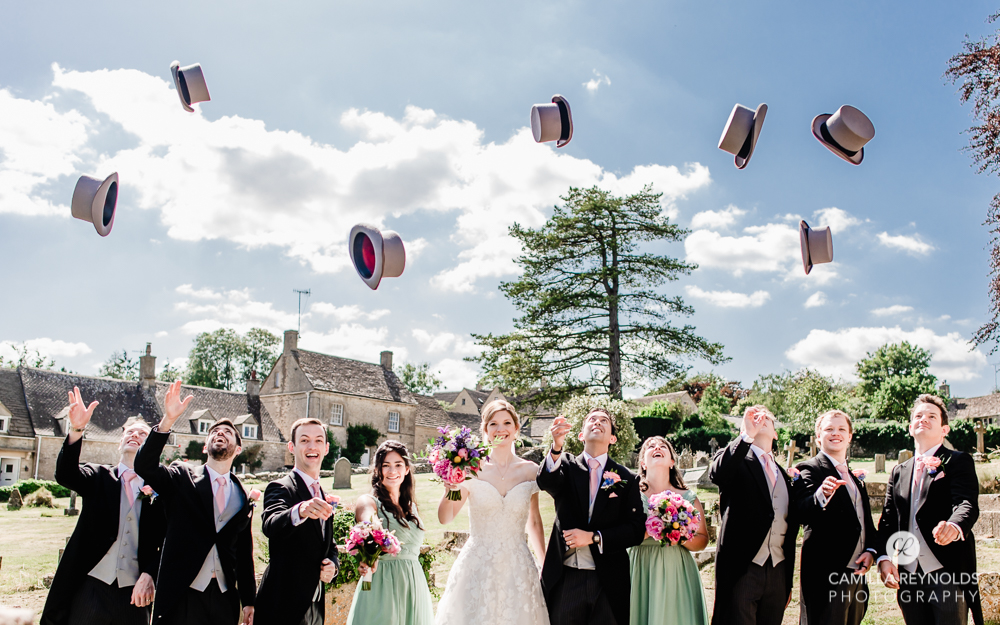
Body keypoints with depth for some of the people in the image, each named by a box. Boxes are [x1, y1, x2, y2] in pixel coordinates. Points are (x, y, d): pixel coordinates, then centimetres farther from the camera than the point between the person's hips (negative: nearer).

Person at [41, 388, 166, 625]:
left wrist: (149, 575, -14)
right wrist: (76, 430, -26)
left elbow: (167, 543, 1)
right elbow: (65, 474, -13)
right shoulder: (99, 477, 8)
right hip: (91, 588, 1)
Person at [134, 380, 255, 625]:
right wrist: (168, 421, -28)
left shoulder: (243, 497, 9)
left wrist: (249, 601, 9)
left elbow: (244, 552, 11)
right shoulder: (182, 477, 2)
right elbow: (144, 466, -17)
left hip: (225, 598, 3)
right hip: (181, 595, -3)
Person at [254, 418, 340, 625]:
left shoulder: (323, 498, 13)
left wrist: (333, 565, -3)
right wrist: (300, 511, -51)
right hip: (283, 608, -7)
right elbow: (270, 526, -30)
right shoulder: (279, 488, -10)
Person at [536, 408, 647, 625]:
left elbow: (637, 529, -1)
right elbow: (546, 481, -18)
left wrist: (594, 537, -13)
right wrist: (557, 445, -36)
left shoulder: (627, 478, 4)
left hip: (608, 583, 0)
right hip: (564, 580, 0)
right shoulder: (566, 465, 4)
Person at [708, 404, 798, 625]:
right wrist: (747, 435, -24)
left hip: (778, 572, 5)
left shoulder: (784, 474, 17)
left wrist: (788, 582, 18)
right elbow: (717, 474, -24)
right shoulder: (736, 460, 1)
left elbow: (791, 526, 18)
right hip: (742, 570, -5)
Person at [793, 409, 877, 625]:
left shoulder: (855, 476, 19)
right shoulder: (809, 469, -6)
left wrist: (870, 550, 2)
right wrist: (821, 495, -41)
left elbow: (867, 520, 21)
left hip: (856, 572, 7)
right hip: (826, 574, -7)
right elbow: (804, 515, -21)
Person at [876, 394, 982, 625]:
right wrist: (884, 558, -5)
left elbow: (968, 504, -15)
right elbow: (887, 519, 11)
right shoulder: (899, 472, 16)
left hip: (948, 572, -5)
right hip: (908, 576, 5)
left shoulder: (958, 462, 1)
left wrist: (954, 527, -37)